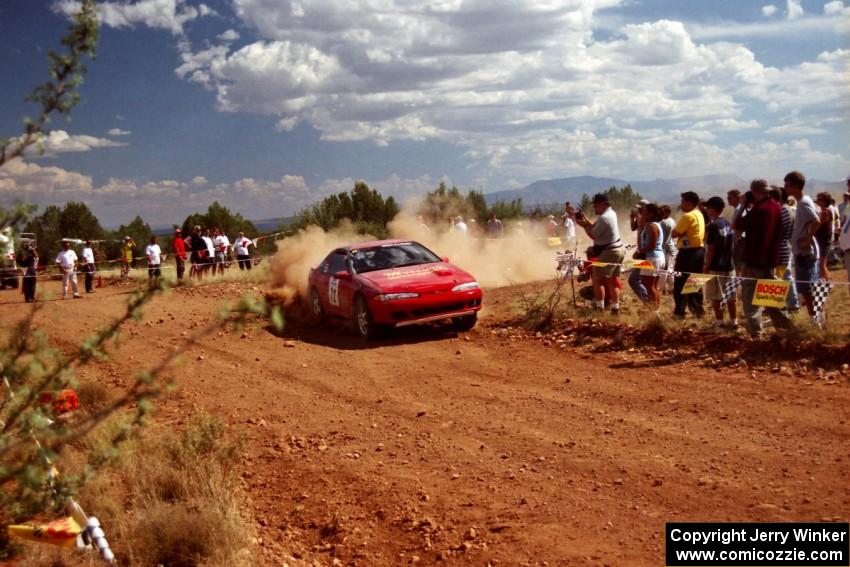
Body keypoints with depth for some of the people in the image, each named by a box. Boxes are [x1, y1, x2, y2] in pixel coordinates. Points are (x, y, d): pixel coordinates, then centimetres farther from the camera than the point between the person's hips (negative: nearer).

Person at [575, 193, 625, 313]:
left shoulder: (604, 218, -20)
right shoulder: (611, 213, 12)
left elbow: (593, 235, -16)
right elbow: (596, 228, 15)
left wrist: (584, 225, -5)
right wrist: (586, 219, 6)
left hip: (609, 252, -10)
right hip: (617, 250, 10)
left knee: (597, 279, -3)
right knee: (612, 280, 15)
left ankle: (599, 308, -3)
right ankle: (615, 308, 18)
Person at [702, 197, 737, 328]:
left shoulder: (713, 226, -15)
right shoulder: (729, 224, 8)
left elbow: (711, 249, -16)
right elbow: (732, 245, 13)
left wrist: (706, 266, -10)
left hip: (716, 267, -7)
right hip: (729, 265, 7)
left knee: (716, 297, 1)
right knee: (731, 296, 11)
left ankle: (719, 322, 4)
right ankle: (733, 321, 16)